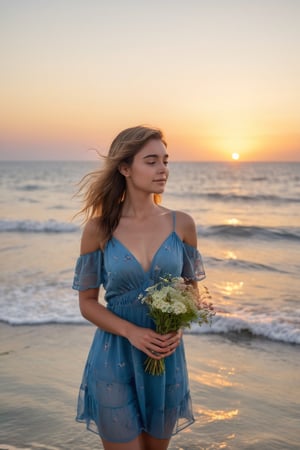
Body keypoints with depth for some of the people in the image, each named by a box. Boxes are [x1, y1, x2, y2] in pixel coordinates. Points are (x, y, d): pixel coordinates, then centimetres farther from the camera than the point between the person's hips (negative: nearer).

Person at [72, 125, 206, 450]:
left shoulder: (181, 224, -4)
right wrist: (131, 332, -19)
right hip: (115, 358, -2)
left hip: (167, 357, 3)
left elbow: (191, 287, 7)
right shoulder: (99, 228, -9)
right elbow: (87, 301, -3)